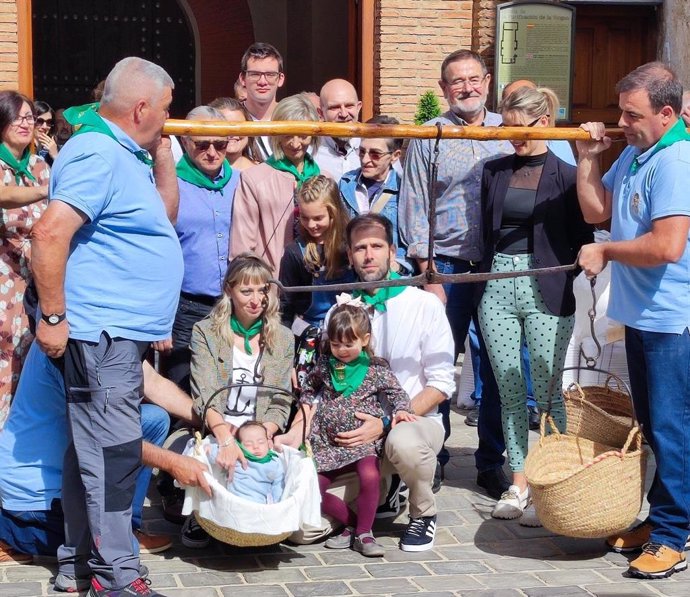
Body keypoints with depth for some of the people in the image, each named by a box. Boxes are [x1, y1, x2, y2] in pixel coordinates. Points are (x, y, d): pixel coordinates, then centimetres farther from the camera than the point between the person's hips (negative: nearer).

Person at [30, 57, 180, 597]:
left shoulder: (124, 153, 17)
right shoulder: (98, 153, -16)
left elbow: (165, 214, 24)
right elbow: (51, 232, -25)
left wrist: (162, 153, 14)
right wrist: (53, 317, -22)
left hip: (125, 331, 11)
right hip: (101, 331, -11)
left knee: (92, 448, 15)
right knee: (114, 450, -8)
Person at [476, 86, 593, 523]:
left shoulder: (566, 175, -3)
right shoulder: (495, 172, 10)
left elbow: (583, 239, 0)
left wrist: (561, 277, -12)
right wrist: (484, 277, 5)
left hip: (545, 293, -4)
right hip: (498, 287, 4)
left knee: (548, 392, 0)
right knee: (509, 390, 8)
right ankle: (519, 483, 17)